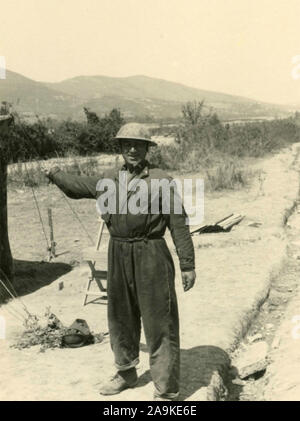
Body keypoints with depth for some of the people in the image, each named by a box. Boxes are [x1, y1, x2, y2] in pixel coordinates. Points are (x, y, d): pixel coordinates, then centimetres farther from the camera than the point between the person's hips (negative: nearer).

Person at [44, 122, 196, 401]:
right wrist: (53, 174, 33)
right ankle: (126, 373, 41)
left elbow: (179, 225, -8)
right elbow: (77, 186, 26)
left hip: (151, 257, -5)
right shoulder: (109, 179, 7)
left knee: (159, 324, 0)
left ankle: (165, 391, 12)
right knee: (120, 317, 19)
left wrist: (187, 264, -9)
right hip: (118, 256, 6)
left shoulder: (161, 181, -9)